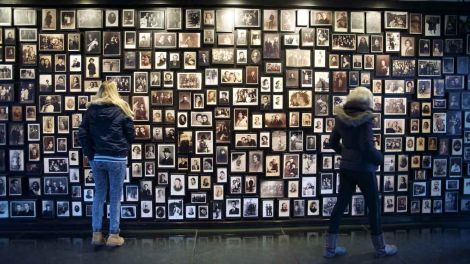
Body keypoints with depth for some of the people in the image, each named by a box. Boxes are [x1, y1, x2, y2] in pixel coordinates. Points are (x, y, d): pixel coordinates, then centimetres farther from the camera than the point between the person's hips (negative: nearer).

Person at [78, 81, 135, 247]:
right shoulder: (121, 109, -1)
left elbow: (82, 134, 1)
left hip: (97, 158, 3)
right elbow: (130, 135, -1)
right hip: (117, 159, -3)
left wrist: (90, 154, 6)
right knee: (115, 197, 4)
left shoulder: (91, 110, 6)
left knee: (99, 194, 14)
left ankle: (97, 234, 15)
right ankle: (113, 235, 9)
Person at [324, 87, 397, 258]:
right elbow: (367, 146, -24)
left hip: (346, 168, 6)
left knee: (341, 204, 11)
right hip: (364, 169, -5)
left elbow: (332, 143, 7)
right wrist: (380, 158, -7)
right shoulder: (365, 119, -17)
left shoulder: (341, 118, 0)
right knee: (374, 207, 10)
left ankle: (330, 247, 16)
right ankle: (380, 248, 25)